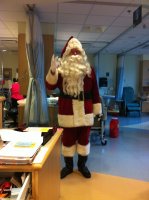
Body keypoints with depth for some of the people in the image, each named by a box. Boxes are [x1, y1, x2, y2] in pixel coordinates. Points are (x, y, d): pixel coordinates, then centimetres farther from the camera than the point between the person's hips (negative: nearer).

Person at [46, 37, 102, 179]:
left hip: (85, 112, 1)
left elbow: (94, 91, 5)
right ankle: (68, 166, 29)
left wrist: (96, 108, 3)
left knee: (84, 138, 12)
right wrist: (52, 71, -24)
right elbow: (50, 86, -8)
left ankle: (82, 165, 31)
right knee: (68, 139, 10)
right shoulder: (61, 69, 0)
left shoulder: (89, 69, 4)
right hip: (67, 112, -1)